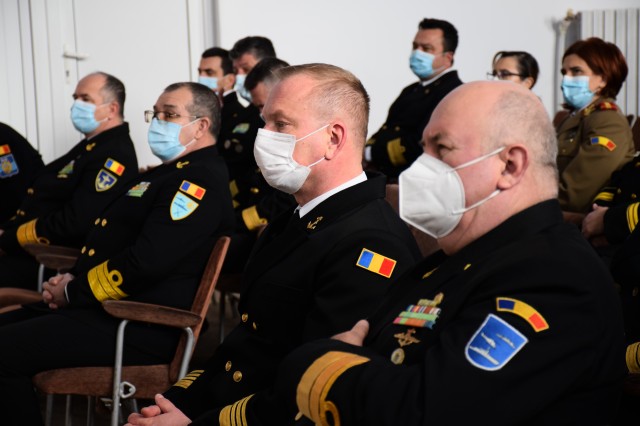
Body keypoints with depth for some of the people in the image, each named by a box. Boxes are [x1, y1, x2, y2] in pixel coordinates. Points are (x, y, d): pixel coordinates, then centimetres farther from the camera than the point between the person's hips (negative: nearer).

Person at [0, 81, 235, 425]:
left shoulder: (202, 178, -14)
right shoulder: (168, 173, 21)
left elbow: (148, 260, -24)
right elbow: (117, 240, 26)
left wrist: (74, 291, -12)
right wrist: (73, 280, 7)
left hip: (144, 329, -11)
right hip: (101, 304, 11)